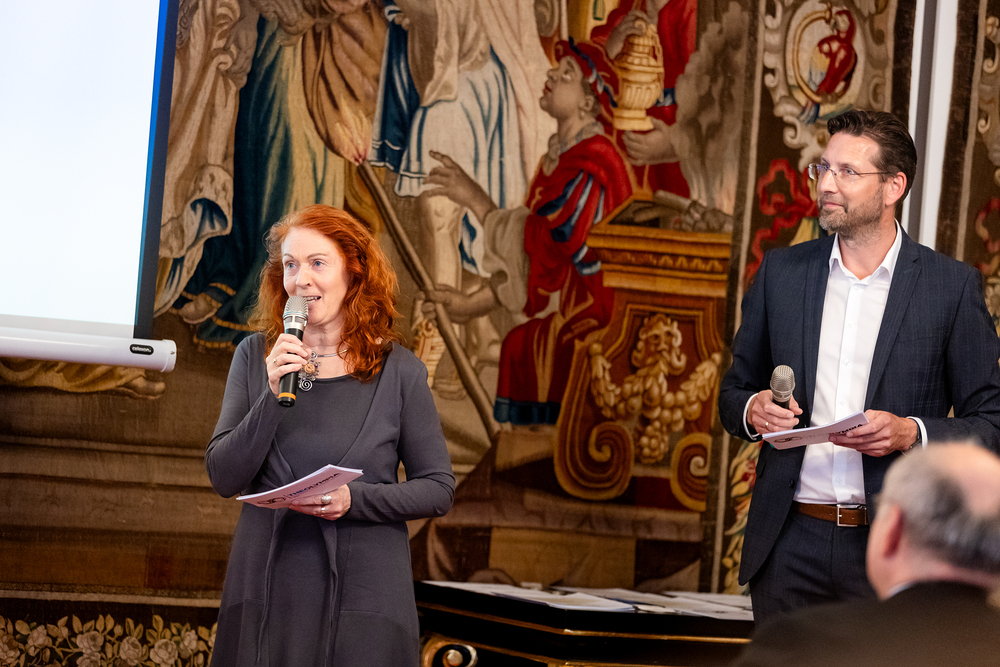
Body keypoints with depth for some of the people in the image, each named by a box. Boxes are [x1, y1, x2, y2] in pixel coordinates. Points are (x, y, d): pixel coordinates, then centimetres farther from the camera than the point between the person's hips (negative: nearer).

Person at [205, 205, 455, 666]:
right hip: (267, 590, 1)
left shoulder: (398, 371, -1)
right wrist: (274, 396, -14)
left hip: (364, 594, -1)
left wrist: (354, 499, -15)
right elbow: (224, 479, -1)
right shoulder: (256, 357, 3)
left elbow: (439, 488, 1)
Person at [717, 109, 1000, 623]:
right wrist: (752, 410, -6)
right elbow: (734, 390, 17)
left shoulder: (952, 286, -1)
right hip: (789, 542, 3)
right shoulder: (780, 271, 9)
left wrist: (911, 433, -17)